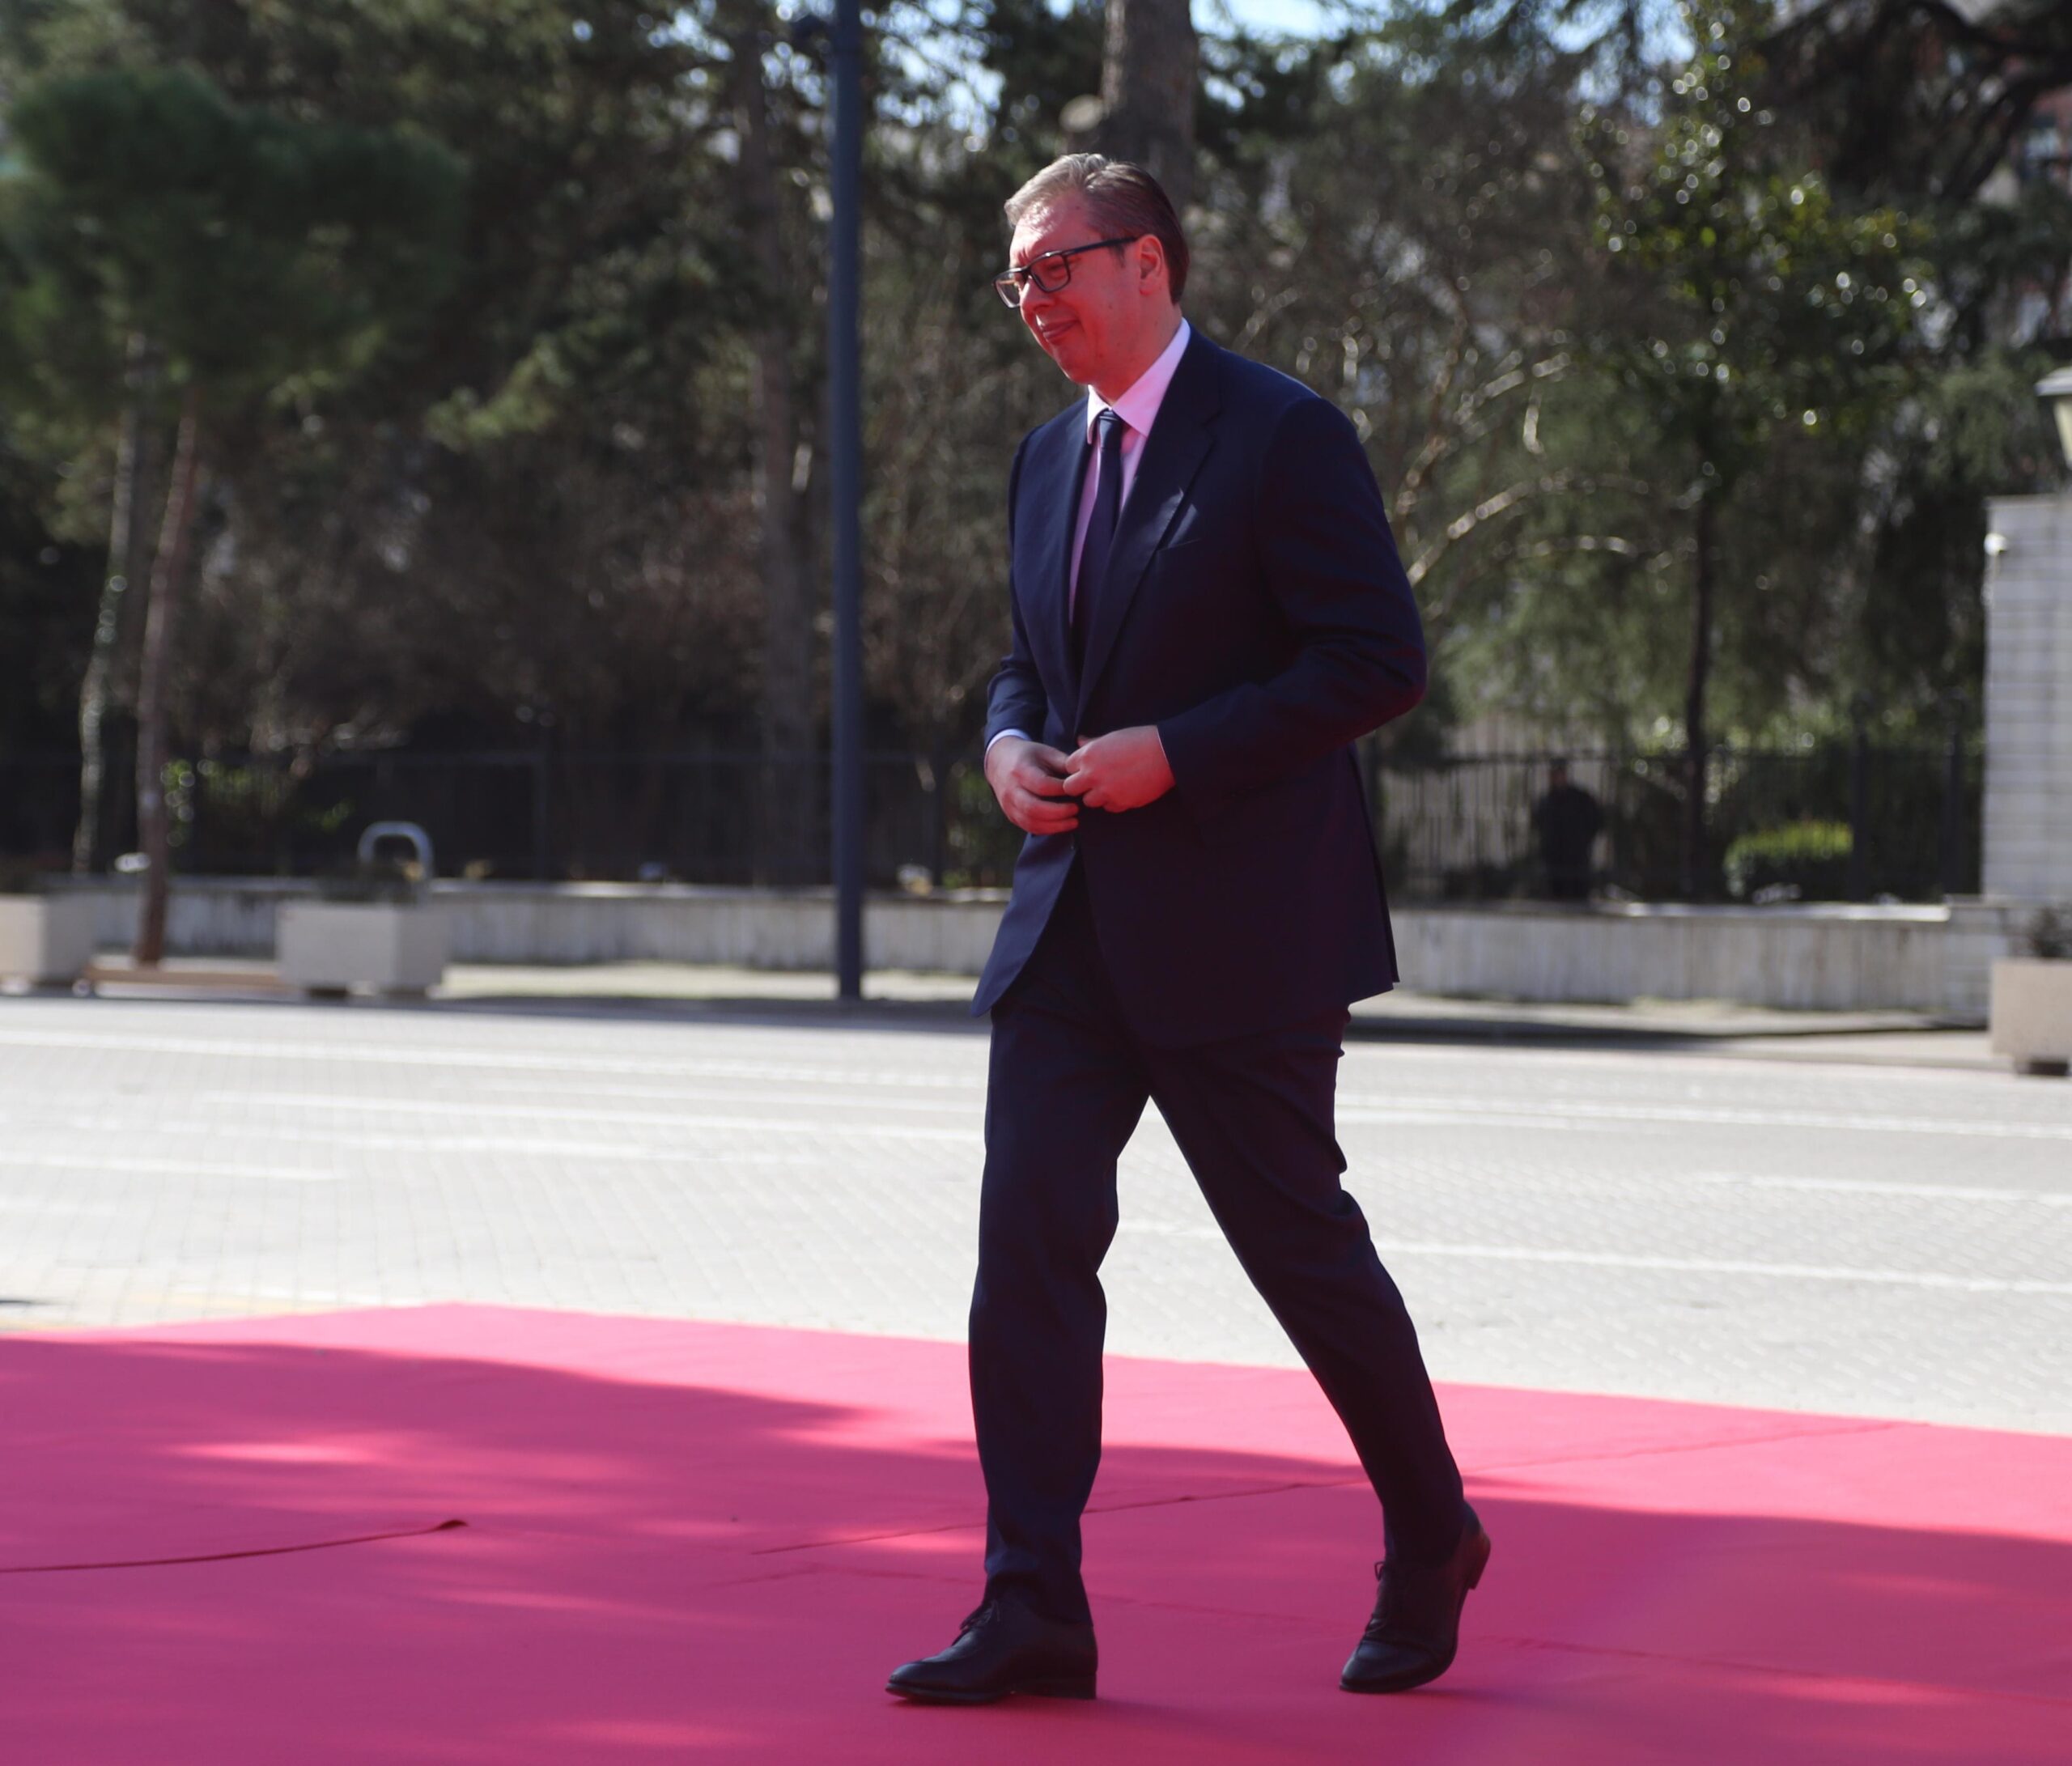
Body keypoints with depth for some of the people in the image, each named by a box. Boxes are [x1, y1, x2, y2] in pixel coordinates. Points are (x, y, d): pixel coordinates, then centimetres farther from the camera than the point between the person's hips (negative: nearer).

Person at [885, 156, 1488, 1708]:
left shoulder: (1282, 436, -9)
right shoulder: (1050, 460, 15)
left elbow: (1380, 660, -14)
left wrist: (1177, 752, -19)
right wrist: (1009, 743, 2)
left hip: (1239, 936, -7)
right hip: (1074, 924, 7)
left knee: (1301, 1243, 4)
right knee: (1028, 1242, -4)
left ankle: (1429, 1543, 26)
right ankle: (1034, 1612, -2)